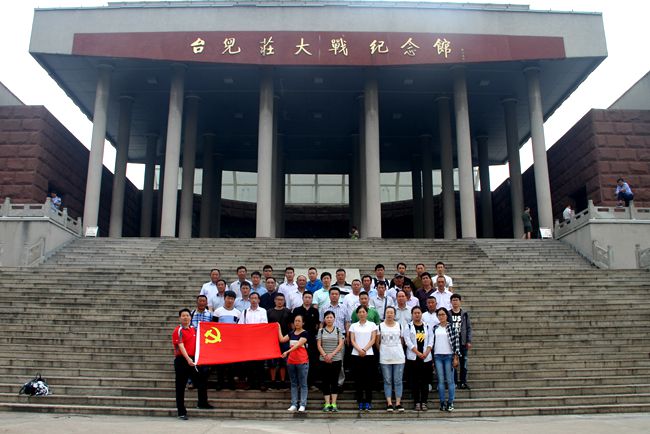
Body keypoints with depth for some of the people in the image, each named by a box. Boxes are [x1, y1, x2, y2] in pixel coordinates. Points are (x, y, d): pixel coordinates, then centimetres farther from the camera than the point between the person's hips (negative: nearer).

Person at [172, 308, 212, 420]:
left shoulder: (194, 329, 12)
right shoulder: (178, 331, -9)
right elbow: (181, 346, -20)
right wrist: (188, 358, -31)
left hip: (193, 359, 7)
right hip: (181, 360, -6)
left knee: (202, 381, 10)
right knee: (180, 386, 1)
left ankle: (203, 402, 30)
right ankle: (181, 412, 6)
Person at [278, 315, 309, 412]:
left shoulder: (304, 333, -5)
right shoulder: (291, 333, 15)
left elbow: (298, 345, -15)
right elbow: (282, 339, 3)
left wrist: (287, 351, -24)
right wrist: (279, 328, 8)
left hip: (302, 361, -6)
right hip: (291, 361, 6)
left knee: (303, 384, -2)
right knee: (293, 383, 9)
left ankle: (302, 405, 0)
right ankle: (294, 404, 13)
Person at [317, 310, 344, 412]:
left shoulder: (338, 330, 5)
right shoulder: (321, 331, 6)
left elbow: (340, 344, -2)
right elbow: (319, 345, 1)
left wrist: (332, 354, -13)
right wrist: (325, 355, -13)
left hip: (336, 359, -1)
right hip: (324, 360, 1)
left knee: (334, 381, 2)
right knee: (325, 382, 2)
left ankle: (334, 404, 4)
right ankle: (327, 404, 6)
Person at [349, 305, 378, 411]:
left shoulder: (372, 325, 8)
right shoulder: (353, 326, 11)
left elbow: (373, 339, 1)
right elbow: (352, 341, 3)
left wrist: (364, 349, -12)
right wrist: (359, 350, -13)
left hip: (369, 355, -1)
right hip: (356, 355, 1)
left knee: (368, 379, -2)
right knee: (358, 379, 2)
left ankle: (368, 402, 3)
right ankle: (360, 402, 8)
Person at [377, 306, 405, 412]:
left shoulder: (399, 325, 7)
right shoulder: (380, 326, 3)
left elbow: (401, 340, 13)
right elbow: (377, 341, 7)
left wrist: (398, 350, 10)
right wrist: (381, 351, 6)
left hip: (398, 357, 1)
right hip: (385, 358, -1)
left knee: (398, 381, 1)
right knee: (387, 381, 2)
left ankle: (398, 403, 5)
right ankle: (389, 403, 4)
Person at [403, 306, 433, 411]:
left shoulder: (427, 326, 11)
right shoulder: (408, 327, 2)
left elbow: (430, 341, 6)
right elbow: (408, 342, -5)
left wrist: (426, 352, -10)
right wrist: (418, 353, -13)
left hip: (426, 358, 2)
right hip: (413, 358, -2)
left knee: (425, 381, 3)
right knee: (415, 381, 0)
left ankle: (424, 402, 10)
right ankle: (416, 402, 7)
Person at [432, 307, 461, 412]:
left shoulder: (451, 327, -1)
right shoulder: (435, 328, 9)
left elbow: (456, 342, -3)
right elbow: (432, 341, 11)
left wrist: (456, 357, -7)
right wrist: (431, 358, 6)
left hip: (449, 356, -3)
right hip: (437, 356, 3)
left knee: (450, 380, -1)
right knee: (440, 380, 5)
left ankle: (450, 403, 5)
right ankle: (442, 403, 9)